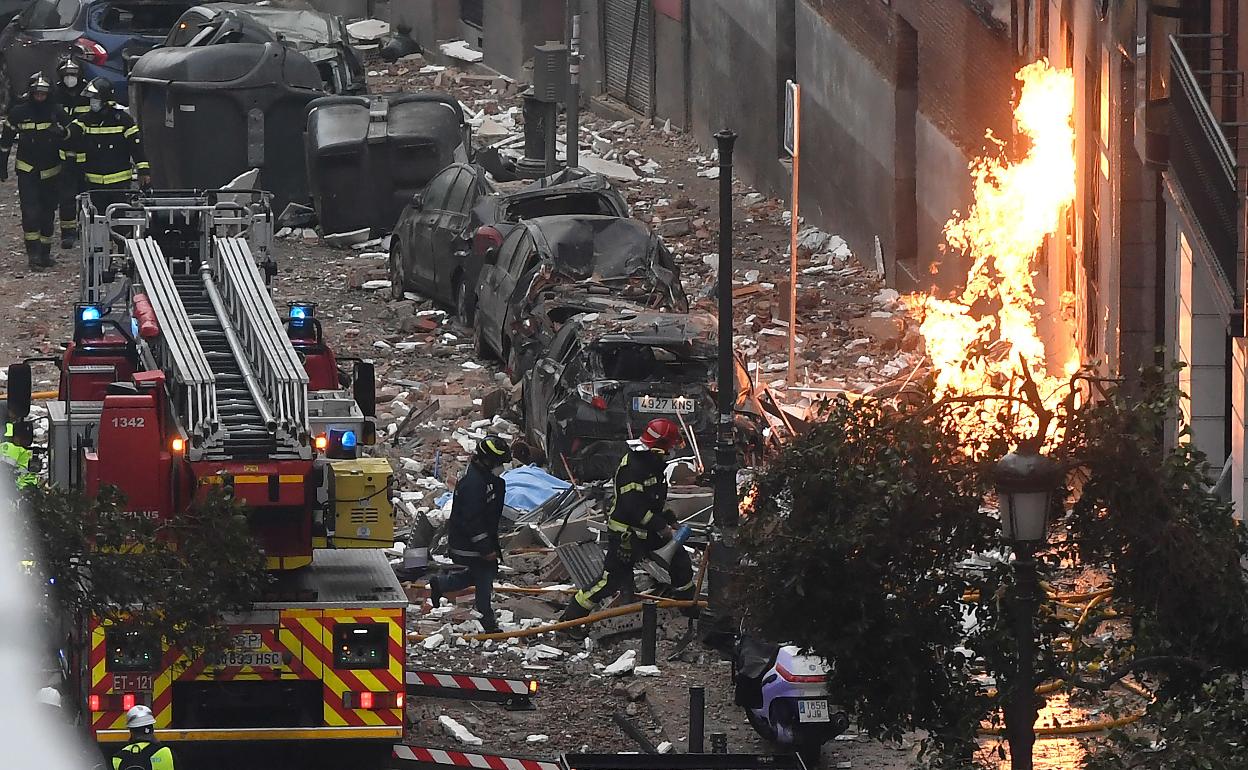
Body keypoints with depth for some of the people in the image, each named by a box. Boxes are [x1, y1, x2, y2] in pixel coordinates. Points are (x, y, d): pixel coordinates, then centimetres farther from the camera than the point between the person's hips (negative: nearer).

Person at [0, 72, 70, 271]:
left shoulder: (56, 112, 0)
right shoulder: (18, 112, -4)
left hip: (51, 172, 2)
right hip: (27, 170, -2)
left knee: (48, 213, 9)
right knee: (30, 211, -15)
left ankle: (45, 252, 19)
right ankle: (33, 253, -16)